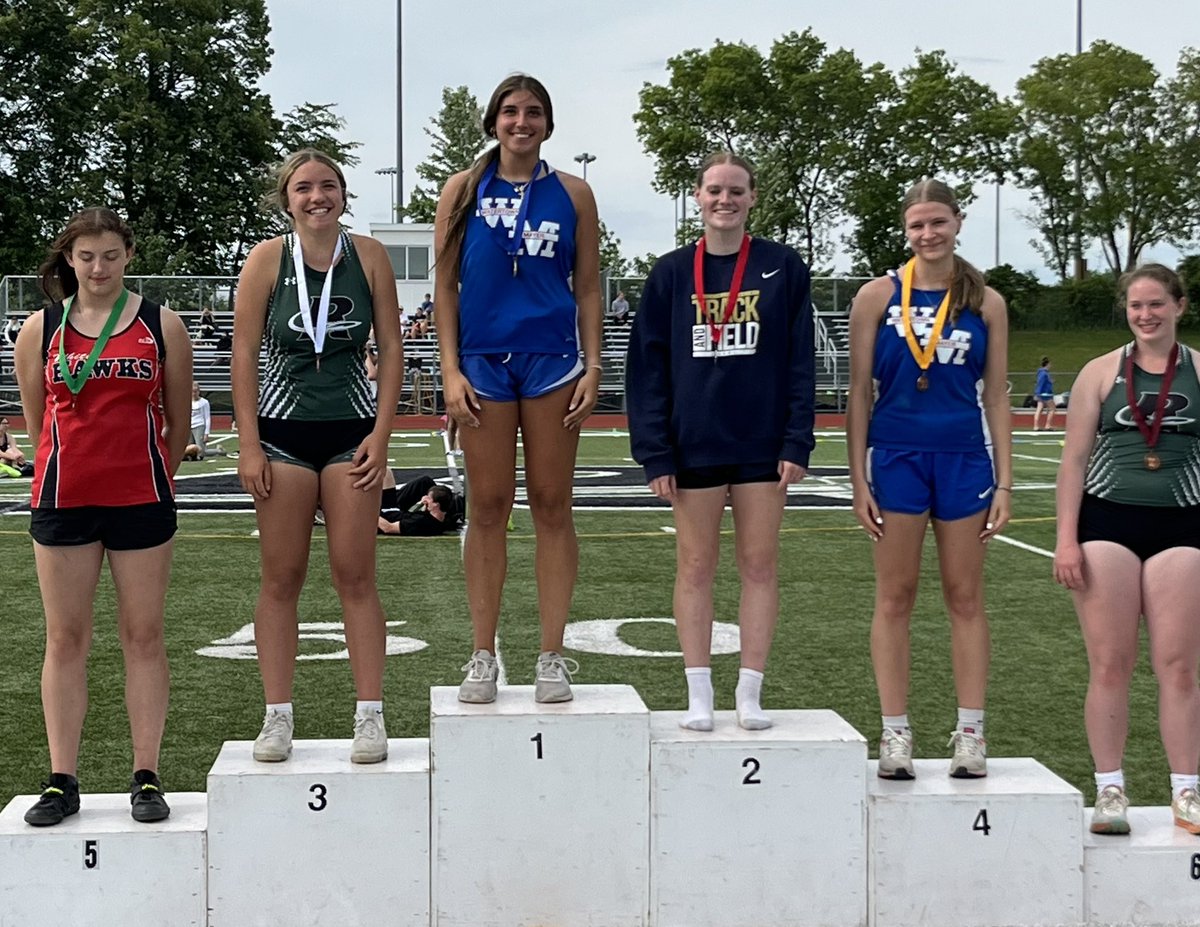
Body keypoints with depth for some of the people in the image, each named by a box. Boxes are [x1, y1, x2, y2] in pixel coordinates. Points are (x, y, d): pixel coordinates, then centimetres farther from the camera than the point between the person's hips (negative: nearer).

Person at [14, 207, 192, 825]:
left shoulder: (162, 326, 2)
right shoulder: (40, 329, 5)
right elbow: (36, 420, 14)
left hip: (141, 500, -1)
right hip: (62, 498, 1)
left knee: (143, 636, 3)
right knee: (65, 639, 4)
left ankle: (146, 778, 10)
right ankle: (62, 781, 11)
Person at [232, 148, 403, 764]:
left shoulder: (368, 256, 1)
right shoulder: (268, 258, 0)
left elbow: (391, 349, 4)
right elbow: (244, 353, 0)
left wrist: (380, 433, -4)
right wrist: (249, 445, -6)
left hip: (351, 431, 0)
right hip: (283, 431, 0)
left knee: (355, 575, -1)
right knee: (280, 578, 3)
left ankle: (369, 715, 5)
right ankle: (277, 718, 9)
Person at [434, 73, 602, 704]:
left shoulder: (571, 193, 8)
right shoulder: (464, 190, 7)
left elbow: (588, 287, 8)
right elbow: (446, 285, 5)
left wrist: (592, 366, -1)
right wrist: (450, 370, -3)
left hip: (552, 359, 0)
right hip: (483, 361, 0)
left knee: (551, 506, 3)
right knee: (488, 508, 3)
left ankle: (552, 657, 10)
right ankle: (483, 656, 10)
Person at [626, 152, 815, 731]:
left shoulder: (783, 269, 2)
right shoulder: (671, 274, 3)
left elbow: (800, 362, 1)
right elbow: (647, 368, 1)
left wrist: (796, 444, -7)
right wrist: (654, 454, -5)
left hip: (762, 444, 0)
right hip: (694, 445, 0)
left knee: (760, 565, 4)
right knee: (695, 567, 5)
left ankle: (750, 694, 13)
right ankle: (699, 695, 13)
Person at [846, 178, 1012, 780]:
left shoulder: (986, 302, 4)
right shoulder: (878, 297, 1)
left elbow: (997, 397, 6)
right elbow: (859, 392, 2)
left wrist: (1004, 483, 1)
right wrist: (858, 479, -3)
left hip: (965, 458, 1)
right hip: (897, 455, -1)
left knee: (965, 596, 7)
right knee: (895, 596, 4)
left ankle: (970, 733, 14)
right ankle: (895, 734, 11)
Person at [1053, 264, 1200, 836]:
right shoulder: (1101, 372, 6)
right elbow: (1073, 460, 5)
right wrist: (1066, 539, -3)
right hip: (1107, 524, 0)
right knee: (1109, 665, 2)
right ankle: (1109, 790, 11)